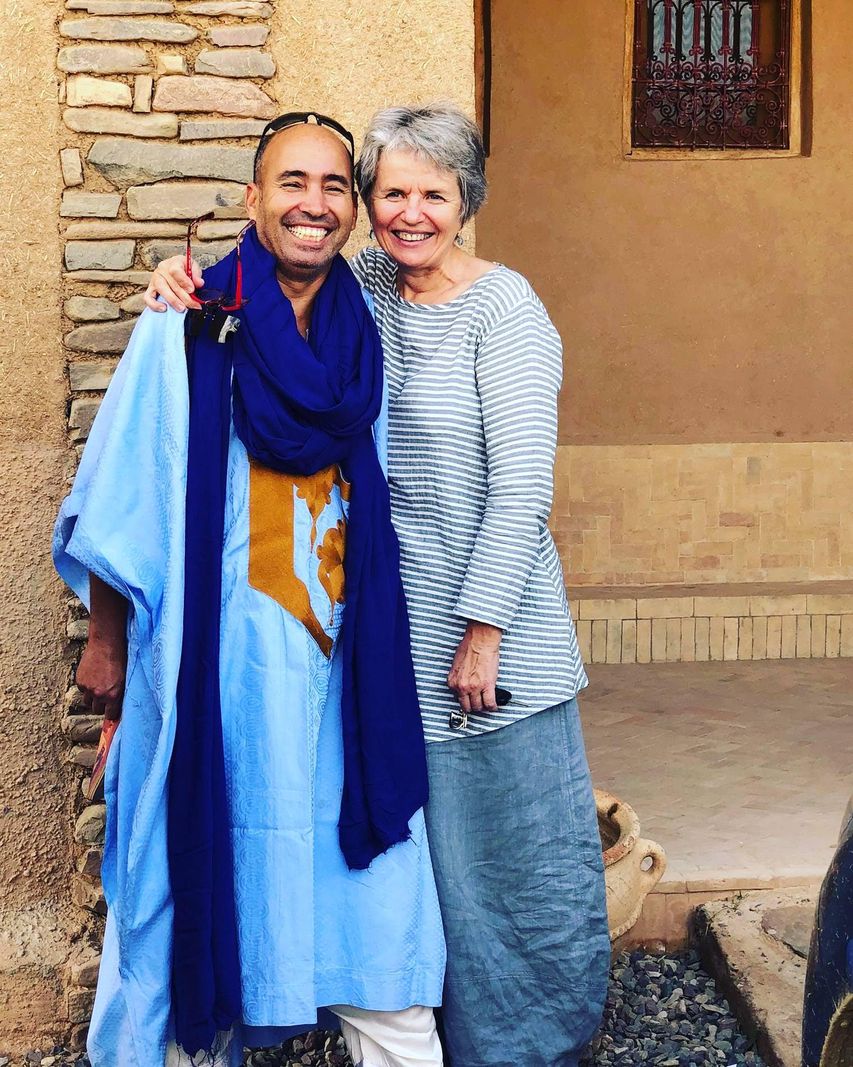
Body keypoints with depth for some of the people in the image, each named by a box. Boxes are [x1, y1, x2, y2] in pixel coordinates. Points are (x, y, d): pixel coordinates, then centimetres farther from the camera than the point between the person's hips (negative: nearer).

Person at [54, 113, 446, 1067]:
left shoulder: (367, 335, 6)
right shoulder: (187, 328, -6)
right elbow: (121, 496, -2)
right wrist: (106, 640, 0)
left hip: (344, 656, 4)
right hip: (220, 655, -3)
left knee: (369, 870, 8)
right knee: (218, 858, 8)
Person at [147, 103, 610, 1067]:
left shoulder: (502, 307, -12)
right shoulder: (364, 285, 5)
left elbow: (522, 488, -17)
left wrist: (483, 630, -17)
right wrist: (189, 286, -5)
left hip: (490, 620, -5)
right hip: (394, 624, 6)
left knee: (515, 839, 8)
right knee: (421, 835, 15)